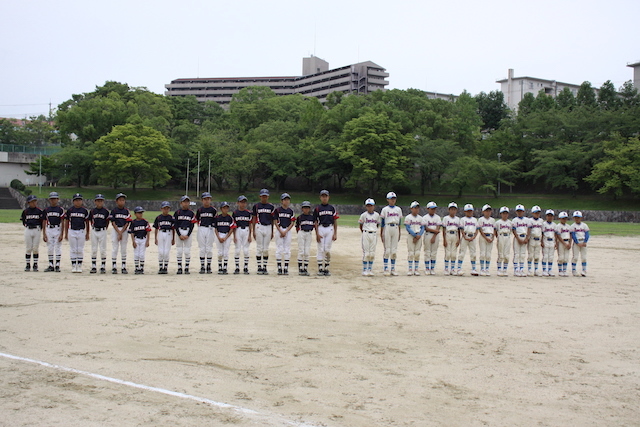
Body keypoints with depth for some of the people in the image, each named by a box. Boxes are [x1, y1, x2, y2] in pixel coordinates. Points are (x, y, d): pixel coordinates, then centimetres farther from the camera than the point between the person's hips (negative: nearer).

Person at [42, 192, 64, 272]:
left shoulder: (60, 210, 0)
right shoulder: (46, 210, 8)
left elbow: (62, 222, -3)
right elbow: (44, 222, 9)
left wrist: (62, 234, -9)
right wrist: (43, 234, 2)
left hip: (58, 230, -3)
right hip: (49, 230, 3)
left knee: (58, 248, -1)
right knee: (50, 248, 6)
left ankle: (57, 266, 5)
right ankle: (51, 265, 13)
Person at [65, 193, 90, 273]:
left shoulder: (85, 210, 4)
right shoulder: (69, 210, 3)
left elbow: (87, 222, 9)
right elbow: (66, 222, 8)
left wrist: (87, 233, 7)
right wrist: (66, 233, 6)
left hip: (81, 232, 0)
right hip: (72, 231, 0)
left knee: (80, 250, 2)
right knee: (73, 250, 3)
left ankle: (79, 266, 8)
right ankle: (73, 266, 8)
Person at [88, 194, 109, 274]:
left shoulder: (106, 211, -1)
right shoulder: (92, 211, 2)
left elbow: (107, 222, 7)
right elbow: (90, 220, 12)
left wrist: (104, 229, 3)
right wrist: (93, 226, 5)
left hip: (102, 231, -2)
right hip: (94, 231, 2)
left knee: (103, 250, 1)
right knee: (94, 250, 5)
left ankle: (103, 267, 6)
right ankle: (94, 267, 10)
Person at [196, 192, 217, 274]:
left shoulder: (213, 210, 1)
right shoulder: (200, 209, 4)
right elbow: (197, 220, 12)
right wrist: (200, 226, 2)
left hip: (210, 229, -1)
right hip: (201, 229, 1)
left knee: (209, 249, 2)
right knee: (202, 249, 3)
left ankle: (208, 266, 11)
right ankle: (202, 267, 9)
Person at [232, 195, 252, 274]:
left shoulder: (248, 213, 4)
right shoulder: (235, 213, 3)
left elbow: (250, 225, 6)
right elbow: (234, 225, 4)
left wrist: (250, 236, 0)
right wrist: (234, 236, -2)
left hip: (246, 231, 0)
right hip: (238, 231, 0)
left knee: (246, 250, 0)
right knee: (237, 250, 1)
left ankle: (246, 268, 8)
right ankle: (237, 268, 7)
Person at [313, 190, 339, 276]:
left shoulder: (332, 208, 10)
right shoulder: (317, 208, 4)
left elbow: (335, 221, 9)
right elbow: (315, 222, 2)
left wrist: (335, 233, 1)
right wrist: (317, 233, -7)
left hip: (330, 229, 1)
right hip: (320, 228, -1)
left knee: (327, 250, 2)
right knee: (321, 250, -1)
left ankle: (326, 269, 9)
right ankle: (320, 269, 4)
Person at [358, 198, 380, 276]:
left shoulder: (377, 215, 6)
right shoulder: (364, 215, -2)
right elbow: (361, 225, 6)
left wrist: (374, 231, 10)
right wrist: (363, 233, 3)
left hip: (374, 234, 3)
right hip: (366, 234, -3)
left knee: (372, 254, 5)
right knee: (366, 253, -4)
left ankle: (370, 270, 13)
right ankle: (364, 270, 3)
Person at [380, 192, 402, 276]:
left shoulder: (398, 209, 12)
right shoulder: (385, 209, 0)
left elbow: (399, 222, 15)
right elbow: (382, 222, 0)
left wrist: (399, 233, 12)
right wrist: (381, 234, -4)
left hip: (396, 229, 4)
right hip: (387, 229, -4)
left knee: (394, 250, 5)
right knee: (387, 250, -4)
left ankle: (393, 269, 10)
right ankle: (386, 269, 1)